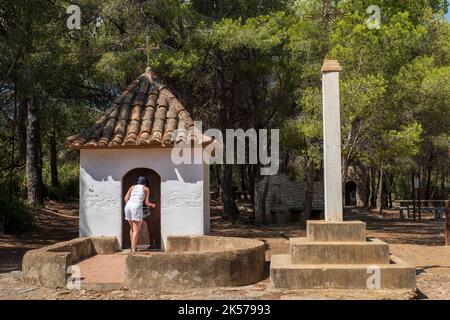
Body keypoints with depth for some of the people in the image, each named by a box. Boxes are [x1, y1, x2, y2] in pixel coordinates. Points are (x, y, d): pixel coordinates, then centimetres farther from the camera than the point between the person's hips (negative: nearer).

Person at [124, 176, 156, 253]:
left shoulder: (132, 187, 24)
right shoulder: (146, 189, 15)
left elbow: (126, 198, 13)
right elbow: (146, 202, 9)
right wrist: (152, 205, 29)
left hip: (128, 206, 4)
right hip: (137, 207, -4)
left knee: (132, 228, 22)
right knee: (136, 230, -1)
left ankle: (132, 246, 20)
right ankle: (133, 249, -10)